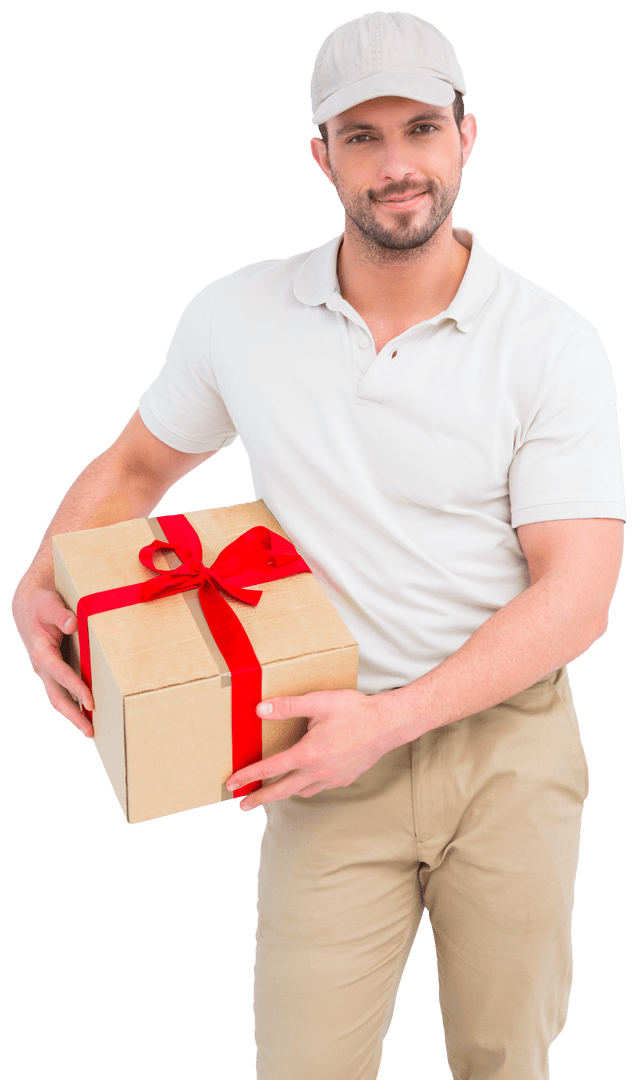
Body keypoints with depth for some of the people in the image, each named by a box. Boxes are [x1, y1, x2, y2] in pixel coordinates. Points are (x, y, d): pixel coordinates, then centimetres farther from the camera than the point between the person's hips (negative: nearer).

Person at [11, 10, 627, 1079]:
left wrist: (393, 718, -22)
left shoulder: (553, 343, -9)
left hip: (507, 741, 0)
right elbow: (135, 466, 12)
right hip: (331, 757, 1)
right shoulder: (236, 315, -3)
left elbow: (574, 595, -13)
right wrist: (42, 584, -7)